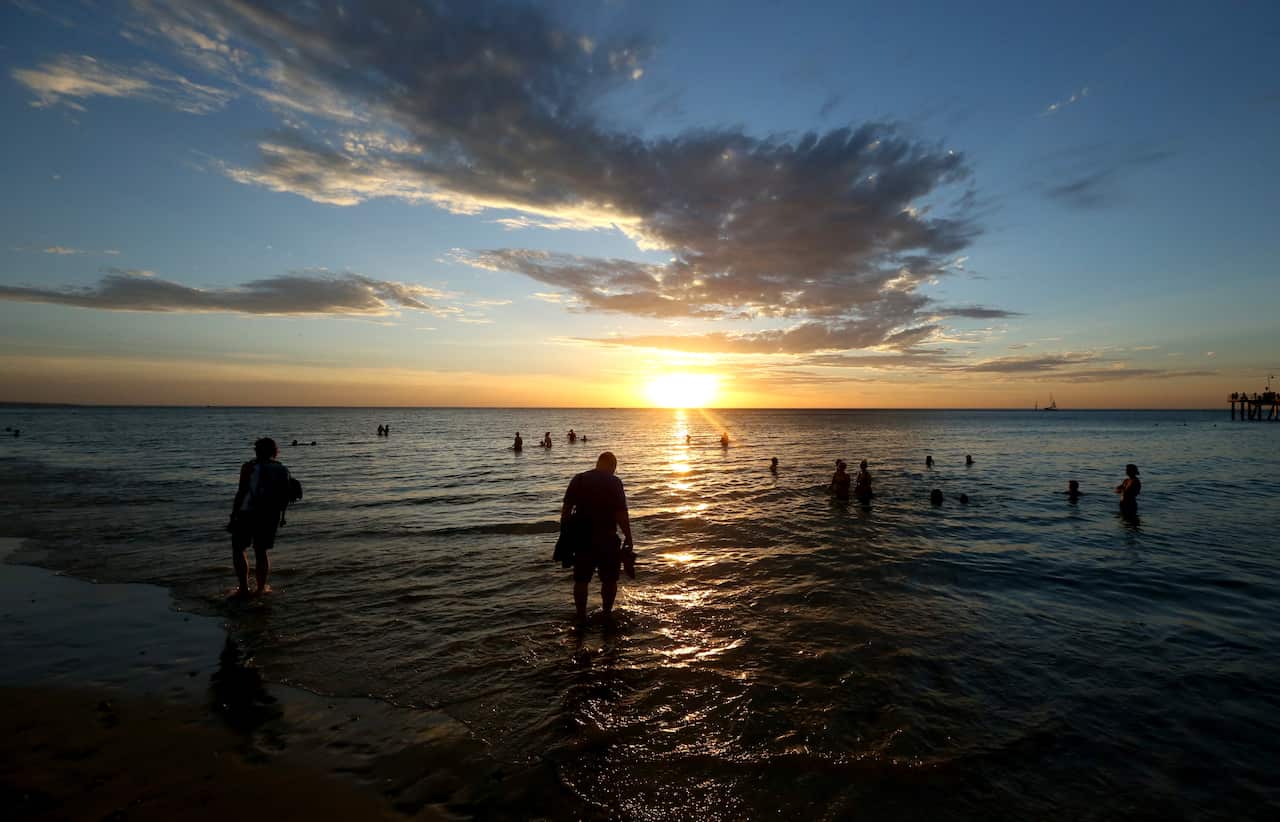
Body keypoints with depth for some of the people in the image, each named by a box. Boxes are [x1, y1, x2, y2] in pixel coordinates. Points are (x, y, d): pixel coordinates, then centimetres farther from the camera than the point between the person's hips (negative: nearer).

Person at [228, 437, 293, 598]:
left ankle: (244, 588, 5)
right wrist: (281, 516, 25)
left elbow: (241, 492, -11)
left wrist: (233, 516, -6)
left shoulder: (249, 467, -6)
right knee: (261, 552, 17)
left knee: (238, 549, 12)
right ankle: (261, 588, 16)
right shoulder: (283, 471, 6)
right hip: (271, 517, 4)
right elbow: (285, 498, 10)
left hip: (247, 513, -4)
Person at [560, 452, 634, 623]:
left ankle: (581, 617, 18)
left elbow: (566, 509, 1)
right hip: (607, 538, -3)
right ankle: (607, 615, 19)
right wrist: (628, 538, -4)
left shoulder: (578, 479, 2)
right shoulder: (614, 482, -8)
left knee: (581, 580, 12)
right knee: (610, 579, 13)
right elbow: (621, 514, -12)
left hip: (582, 538, 3)